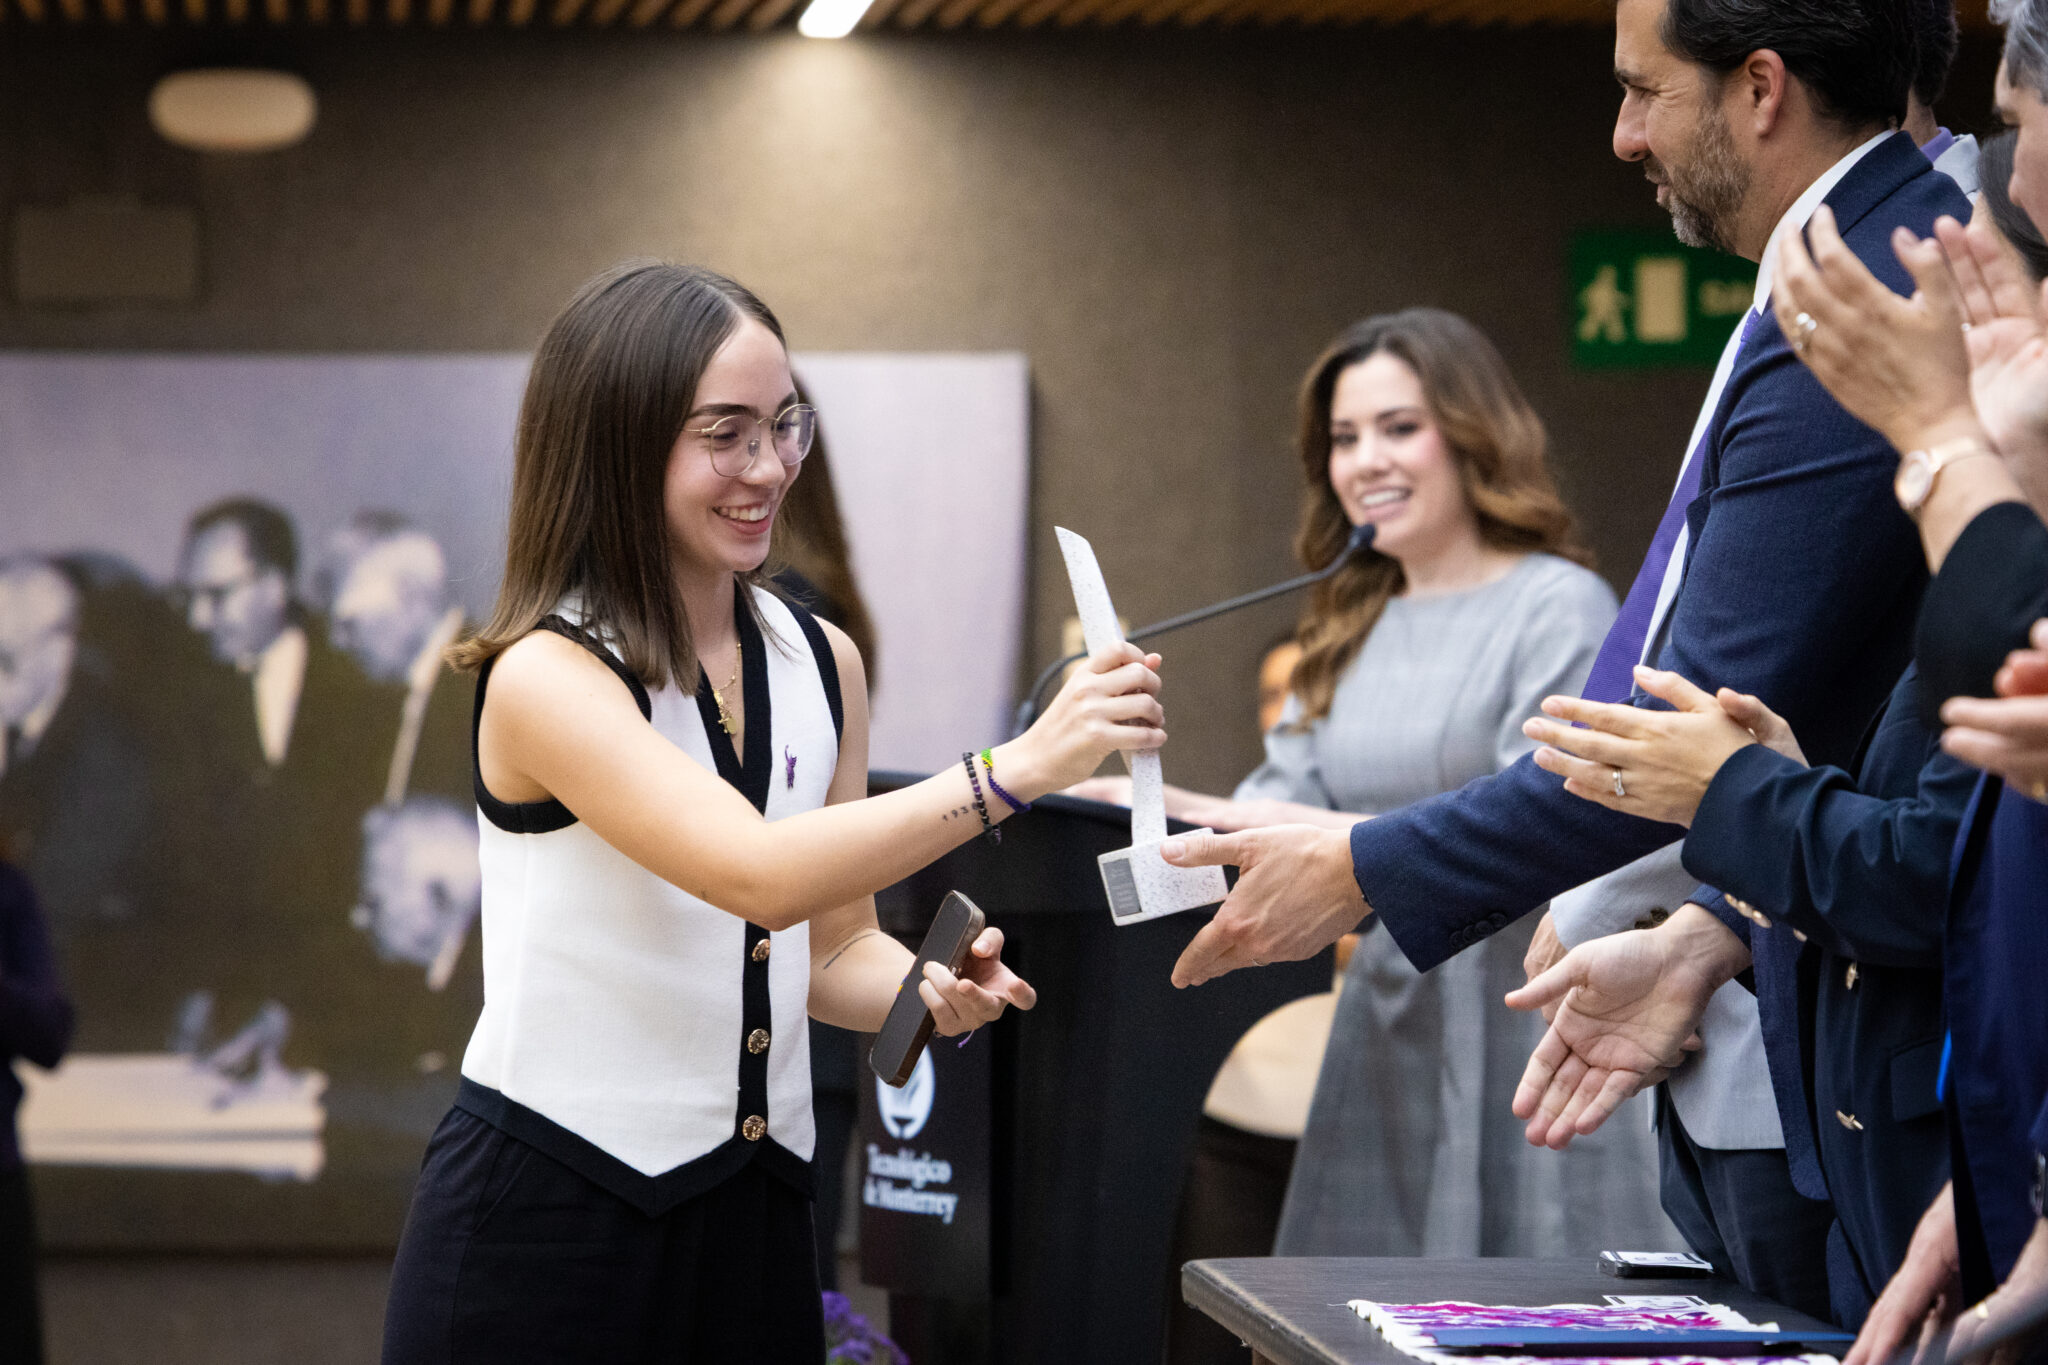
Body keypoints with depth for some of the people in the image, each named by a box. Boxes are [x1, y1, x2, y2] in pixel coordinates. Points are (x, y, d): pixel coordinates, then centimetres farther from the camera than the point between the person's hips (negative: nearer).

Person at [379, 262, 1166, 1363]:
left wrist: (927, 990, -8)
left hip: (755, 1212, 6)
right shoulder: (547, 677, -14)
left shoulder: (821, 663, 7)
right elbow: (760, 874, -27)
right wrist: (1014, 770, -32)